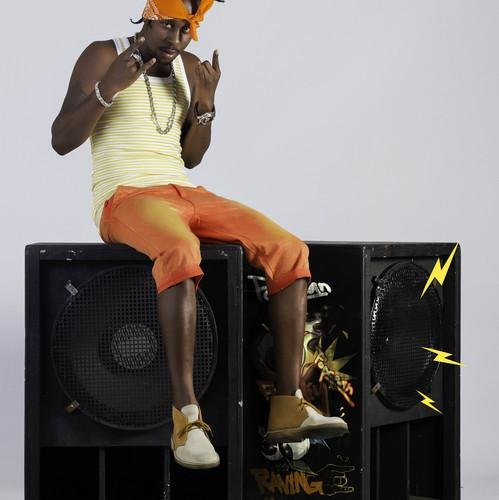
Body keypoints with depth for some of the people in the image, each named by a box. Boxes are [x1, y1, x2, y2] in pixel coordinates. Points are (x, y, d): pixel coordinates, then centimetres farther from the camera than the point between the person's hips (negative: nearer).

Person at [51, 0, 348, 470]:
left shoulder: (189, 67, 15)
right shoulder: (102, 55, -2)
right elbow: (62, 141, -8)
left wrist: (205, 104, 1)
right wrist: (109, 87, -22)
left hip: (185, 194, 6)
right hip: (125, 199, -6)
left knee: (289, 251, -17)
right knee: (181, 254, -41)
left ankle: (287, 406, -18)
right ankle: (186, 418, -40)